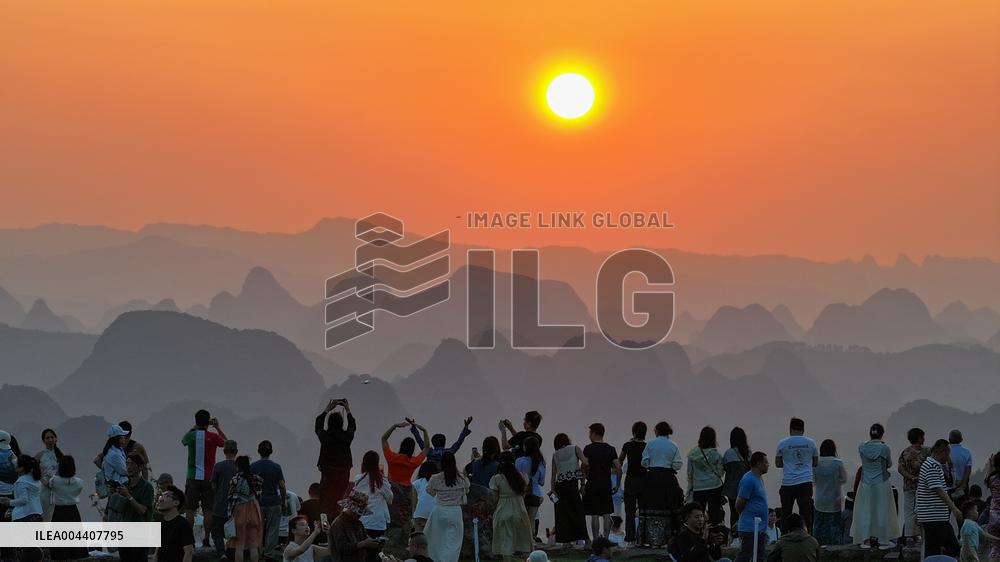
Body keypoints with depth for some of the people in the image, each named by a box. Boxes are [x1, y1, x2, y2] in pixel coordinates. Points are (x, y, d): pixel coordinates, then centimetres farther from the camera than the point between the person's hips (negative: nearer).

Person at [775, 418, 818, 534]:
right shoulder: (810, 443, 4)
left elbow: (778, 463, 10)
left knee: (786, 513, 7)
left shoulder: (783, 444, 1)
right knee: (805, 512, 1)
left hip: (788, 484, -1)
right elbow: (815, 463, 14)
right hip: (805, 482, 1)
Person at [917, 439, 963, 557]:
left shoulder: (936, 466, 17)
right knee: (933, 552, -6)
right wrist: (954, 508, -25)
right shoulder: (932, 467, -16)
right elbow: (938, 490, -23)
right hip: (933, 518, -11)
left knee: (953, 548, 11)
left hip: (941, 518, 11)